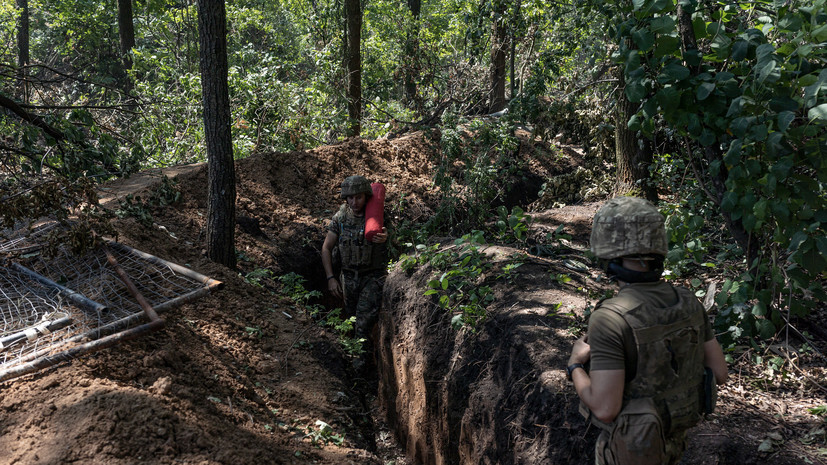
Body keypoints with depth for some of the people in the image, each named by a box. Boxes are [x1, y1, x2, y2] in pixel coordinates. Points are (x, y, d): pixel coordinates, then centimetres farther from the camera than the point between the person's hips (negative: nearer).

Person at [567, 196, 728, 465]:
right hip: (670, 437, 6)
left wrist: (575, 365, -13)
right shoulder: (687, 302, -11)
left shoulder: (610, 319, -34)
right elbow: (719, 372, -2)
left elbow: (604, 408, -32)